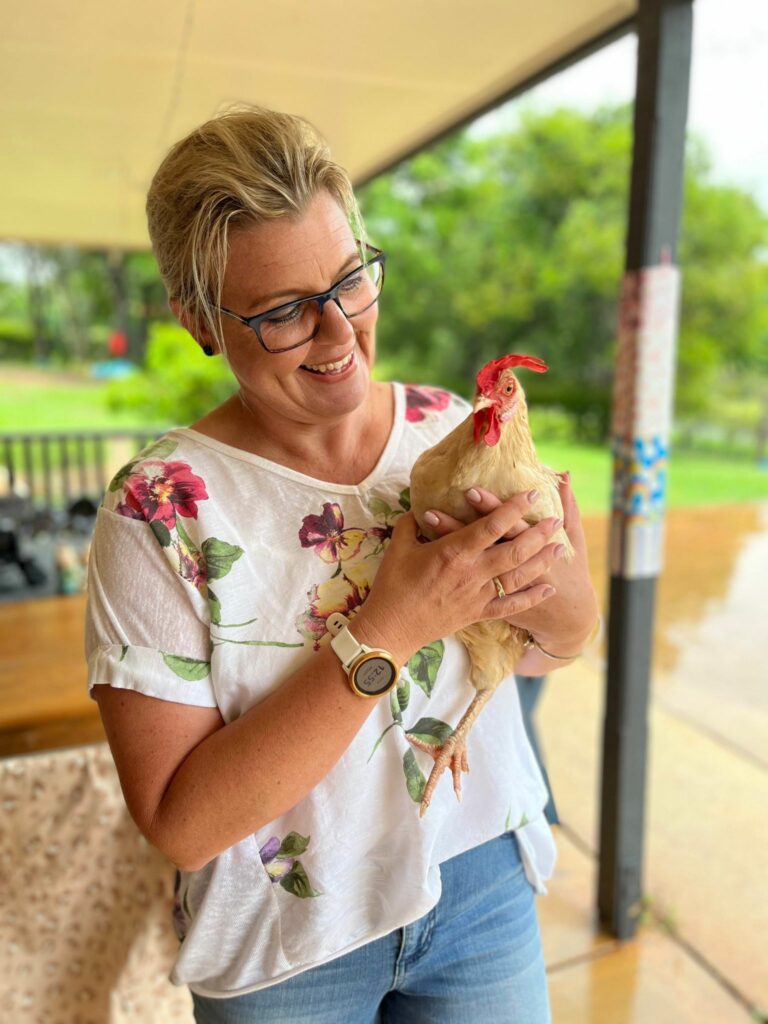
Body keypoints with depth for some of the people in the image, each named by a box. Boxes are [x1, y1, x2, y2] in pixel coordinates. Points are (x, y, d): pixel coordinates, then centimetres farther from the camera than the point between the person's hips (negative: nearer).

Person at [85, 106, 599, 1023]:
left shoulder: (455, 428, -9)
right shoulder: (159, 508, -21)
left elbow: (563, 645, 1)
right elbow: (180, 825, -22)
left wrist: (548, 593, -23)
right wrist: (384, 632, -31)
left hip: (485, 887, 4)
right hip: (284, 946, -2)